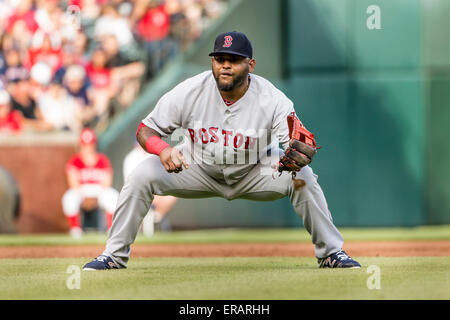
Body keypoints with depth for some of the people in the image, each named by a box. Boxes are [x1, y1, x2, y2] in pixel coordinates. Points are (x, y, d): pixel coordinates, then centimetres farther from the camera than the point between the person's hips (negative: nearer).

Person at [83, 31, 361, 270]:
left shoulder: (273, 100, -25)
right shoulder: (190, 92, -21)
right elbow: (145, 130, -14)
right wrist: (162, 149, -37)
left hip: (253, 172, -1)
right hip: (198, 170, 1)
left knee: (303, 177, -26)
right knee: (143, 175, -22)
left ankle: (331, 253, -8)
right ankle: (115, 254, -7)